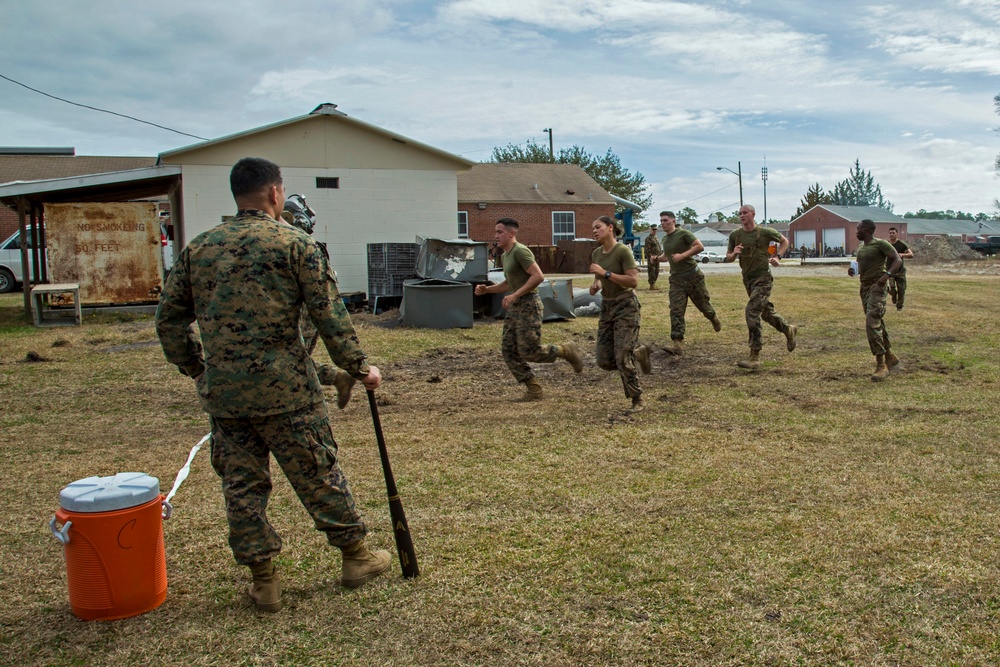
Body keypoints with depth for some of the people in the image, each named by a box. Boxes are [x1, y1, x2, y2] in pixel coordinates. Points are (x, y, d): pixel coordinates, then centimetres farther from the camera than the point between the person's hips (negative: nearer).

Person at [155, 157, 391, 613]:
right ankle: (356, 557, 24)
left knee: (241, 484, 12)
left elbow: (169, 318, 13)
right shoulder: (295, 243, -4)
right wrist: (359, 368, 3)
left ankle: (263, 580, 21)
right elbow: (329, 315, -6)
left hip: (222, 393, 4)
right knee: (318, 475, 9)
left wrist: (195, 369, 24)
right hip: (284, 388, -4)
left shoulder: (198, 249, 10)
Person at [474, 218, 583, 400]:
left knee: (529, 351, -11)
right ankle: (533, 388, 10)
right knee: (509, 351, 3)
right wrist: (487, 289, 15)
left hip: (528, 305, -10)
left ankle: (566, 351, 12)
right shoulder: (504, 256, 17)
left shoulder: (520, 251, -13)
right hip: (514, 307, 10)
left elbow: (538, 276, -22)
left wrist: (515, 295, -25)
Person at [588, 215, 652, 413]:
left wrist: (605, 273, -23)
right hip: (606, 306, 7)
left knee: (622, 359, -10)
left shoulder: (623, 251, -14)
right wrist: (596, 285, -1)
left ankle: (638, 399, 9)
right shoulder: (596, 253, 7)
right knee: (604, 361, 3)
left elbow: (634, 281, -21)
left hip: (625, 306, -7)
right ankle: (639, 352, 29)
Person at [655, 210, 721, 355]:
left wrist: (682, 255, -25)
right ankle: (677, 343, -14)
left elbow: (700, 246, -19)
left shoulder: (684, 234, -9)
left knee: (703, 305, 11)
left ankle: (714, 319, 46)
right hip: (676, 279, 5)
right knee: (676, 311, -9)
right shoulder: (665, 239, 12)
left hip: (692, 276, -5)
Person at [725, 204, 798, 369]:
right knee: (766, 312, 19)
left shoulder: (765, 232, -7)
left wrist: (778, 257, -5)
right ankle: (789, 330, 47)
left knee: (752, 312, -18)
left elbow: (784, 241, 10)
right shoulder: (735, 235, 2)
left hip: (762, 277, -6)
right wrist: (734, 254, -15)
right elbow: (728, 258, 8)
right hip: (747, 278, 6)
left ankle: (755, 357, -16)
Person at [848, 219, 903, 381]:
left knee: (872, 323, -18)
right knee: (876, 324, 12)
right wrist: (853, 270, 7)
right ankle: (890, 357, 25)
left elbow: (898, 260, -13)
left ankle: (881, 365, -16)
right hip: (864, 287, 9)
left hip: (877, 287, -9)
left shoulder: (881, 244, -9)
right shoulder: (861, 246, 16)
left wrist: (887, 274, -28)